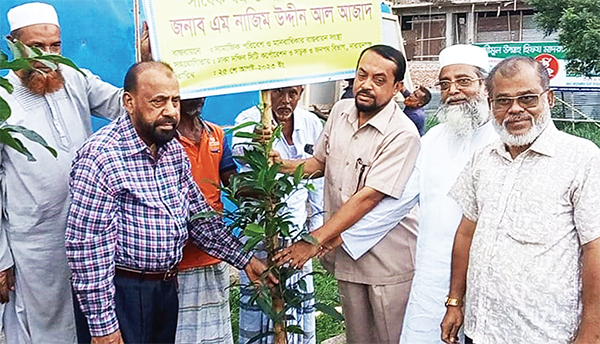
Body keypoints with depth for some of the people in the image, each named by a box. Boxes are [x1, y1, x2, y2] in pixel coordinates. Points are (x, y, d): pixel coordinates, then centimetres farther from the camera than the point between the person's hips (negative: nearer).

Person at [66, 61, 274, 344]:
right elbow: (86, 246, -21)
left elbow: (198, 216, 13)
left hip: (167, 288, 8)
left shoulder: (175, 151, 5)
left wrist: (244, 260, 7)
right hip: (118, 294, -7)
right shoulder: (100, 157, -20)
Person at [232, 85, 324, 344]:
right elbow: (240, 149, -35)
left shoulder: (311, 124, 0)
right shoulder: (251, 118, -12)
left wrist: (317, 223, 13)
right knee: (257, 300, 1)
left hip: (297, 228, 4)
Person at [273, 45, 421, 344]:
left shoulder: (402, 134, -19)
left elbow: (369, 196, -24)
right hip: (345, 251, 6)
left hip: (389, 260, -6)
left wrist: (315, 241, -23)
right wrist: (283, 165, -4)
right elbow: (320, 162, 16)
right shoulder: (340, 111, 3)